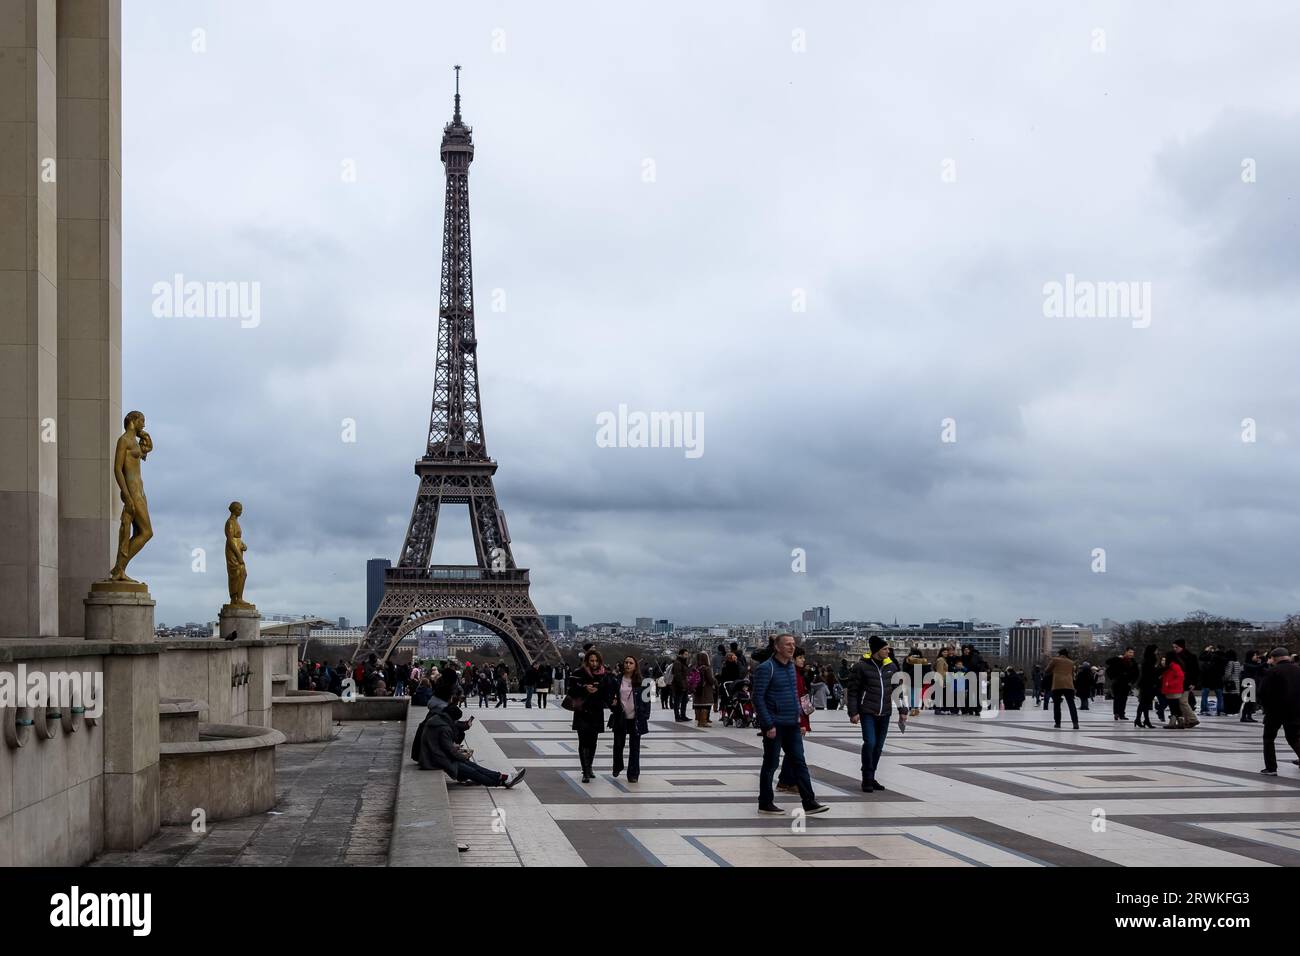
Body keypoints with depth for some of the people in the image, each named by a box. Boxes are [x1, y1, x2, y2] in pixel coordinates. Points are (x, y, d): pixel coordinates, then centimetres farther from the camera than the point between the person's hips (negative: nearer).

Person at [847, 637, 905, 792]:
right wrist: (853, 712, -10)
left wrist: (902, 711, 10)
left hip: (885, 714, 5)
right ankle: (867, 778, -3)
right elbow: (852, 691, -5)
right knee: (870, 743, -16)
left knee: (879, 746, 8)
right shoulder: (862, 667, -8)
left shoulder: (891, 666, 7)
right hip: (867, 713, -5)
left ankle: (871, 778, 20)